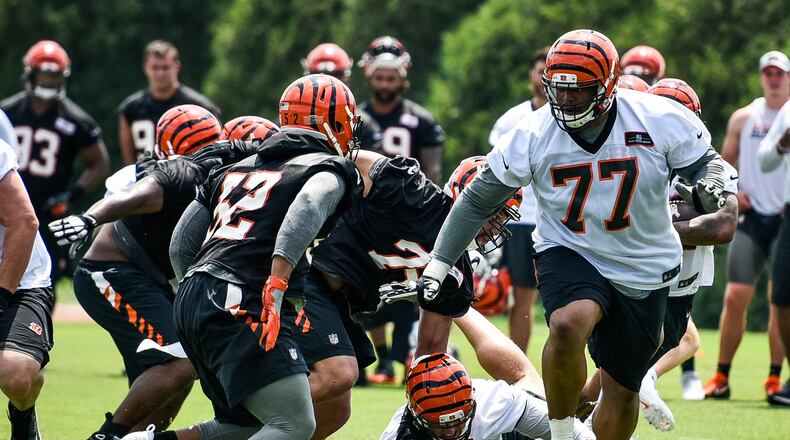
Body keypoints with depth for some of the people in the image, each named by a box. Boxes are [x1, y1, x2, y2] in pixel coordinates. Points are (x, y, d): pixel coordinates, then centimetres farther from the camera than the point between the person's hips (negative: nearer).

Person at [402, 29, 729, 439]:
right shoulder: (533, 135, -14)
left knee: (622, 389, 7)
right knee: (568, 324, -34)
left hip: (644, 269, 2)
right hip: (568, 253, -2)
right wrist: (437, 265, -4)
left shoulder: (660, 121, -16)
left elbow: (705, 160, -1)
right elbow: (478, 199, -4)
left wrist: (708, 188, -26)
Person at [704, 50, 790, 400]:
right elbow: (725, 161, 17)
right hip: (751, 216, 2)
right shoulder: (743, 118, 9)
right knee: (735, 297, -2)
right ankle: (721, 376, 3)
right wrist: (731, 191, -1)